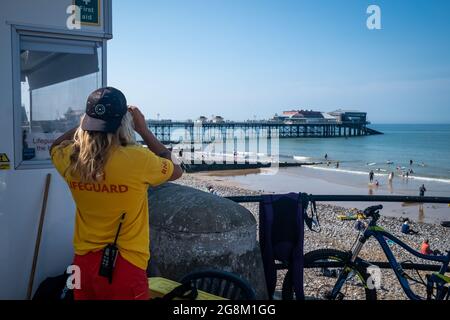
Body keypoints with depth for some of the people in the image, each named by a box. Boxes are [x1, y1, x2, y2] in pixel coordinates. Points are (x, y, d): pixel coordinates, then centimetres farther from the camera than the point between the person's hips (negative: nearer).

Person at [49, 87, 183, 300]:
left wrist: (91, 119, 9)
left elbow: (55, 146, 18)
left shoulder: (70, 160, -8)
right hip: (124, 267, -4)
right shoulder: (137, 159, -22)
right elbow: (176, 170, -1)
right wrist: (143, 130, -1)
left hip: (83, 263, 4)